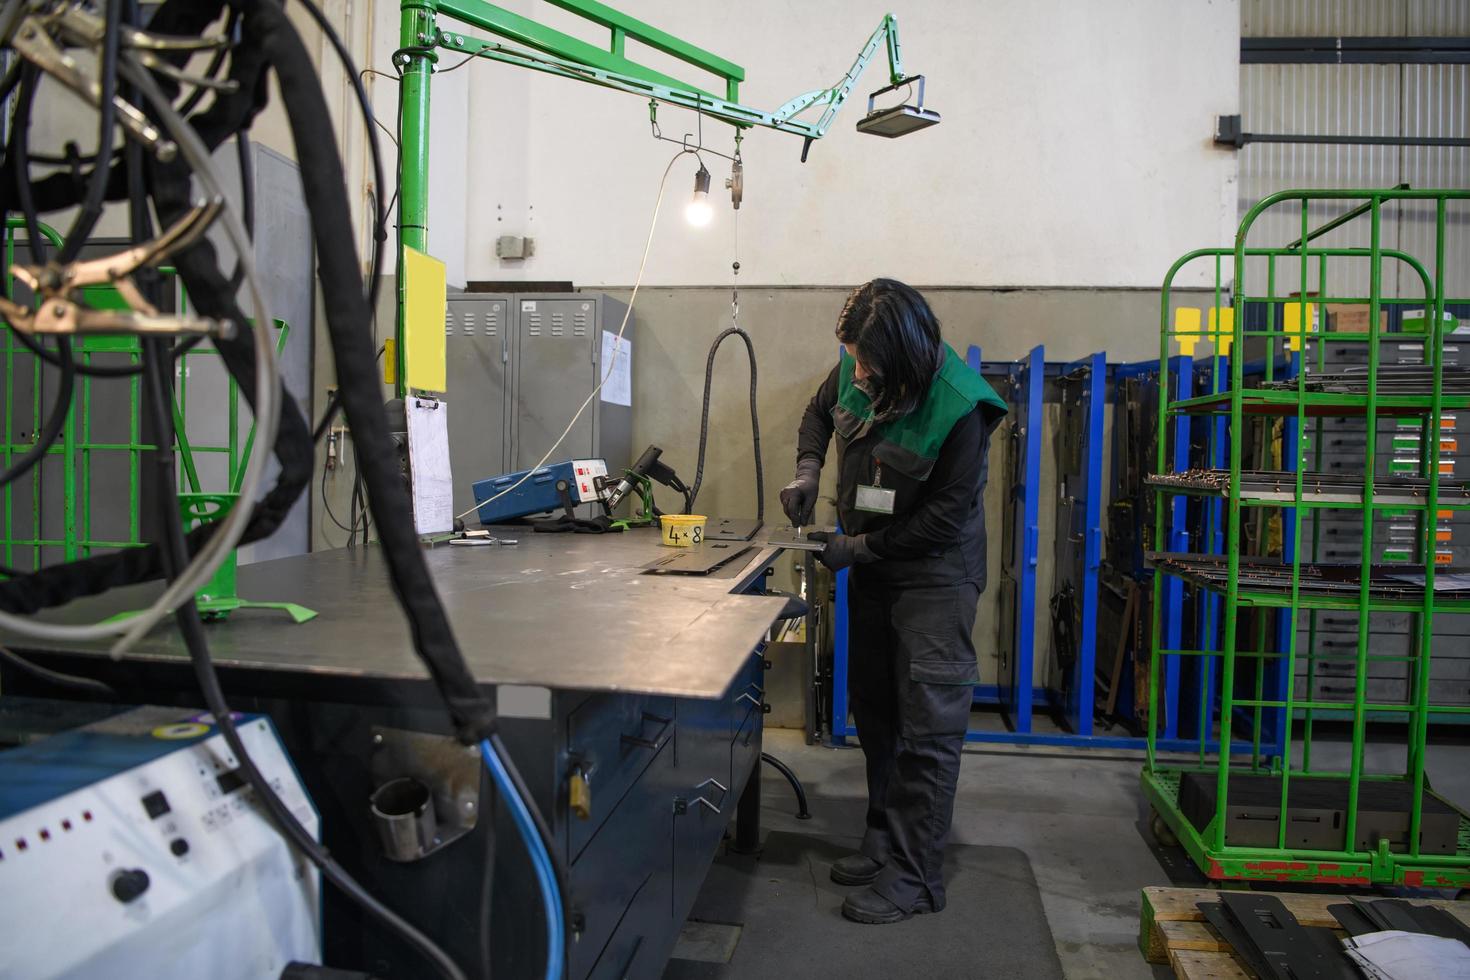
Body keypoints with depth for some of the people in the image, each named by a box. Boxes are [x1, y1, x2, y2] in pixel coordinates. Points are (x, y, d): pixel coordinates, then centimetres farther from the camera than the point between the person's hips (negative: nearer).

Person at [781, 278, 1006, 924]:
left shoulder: (958, 407, -26)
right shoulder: (854, 372, -8)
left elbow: (945, 516, -21)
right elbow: (819, 411, 14)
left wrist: (859, 548, -17)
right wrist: (808, 471, -4)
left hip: (934, 572, -7)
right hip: (871, 564, 7)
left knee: (928, 724, -5)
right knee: (873, 708, 14)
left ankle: (916, 875, 4)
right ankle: (885, 838, 29)